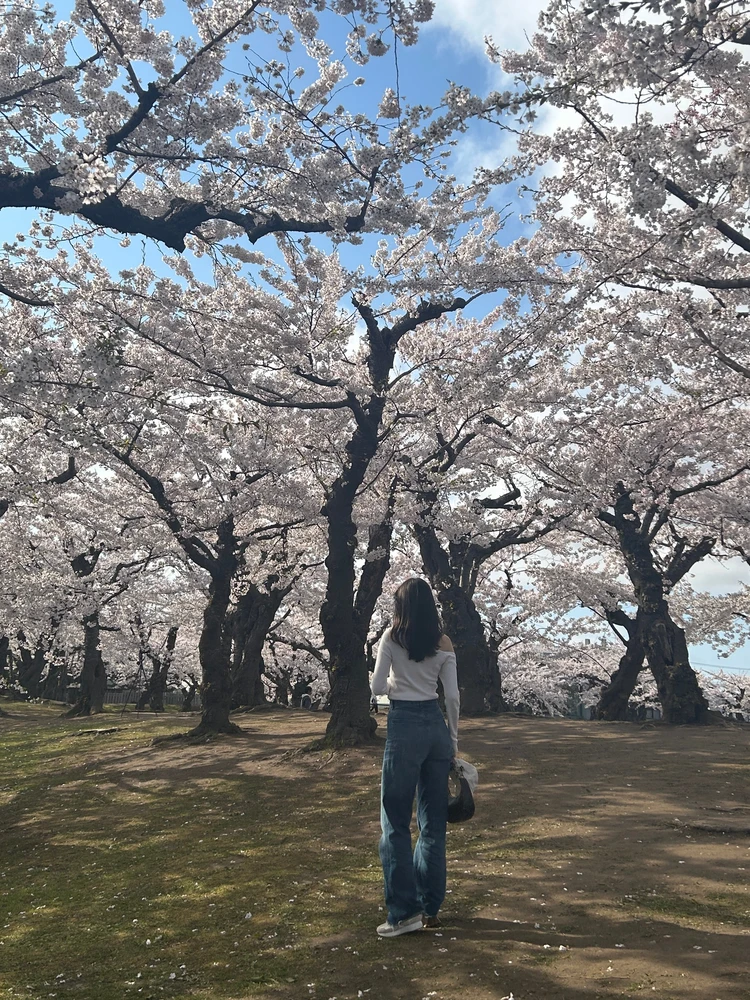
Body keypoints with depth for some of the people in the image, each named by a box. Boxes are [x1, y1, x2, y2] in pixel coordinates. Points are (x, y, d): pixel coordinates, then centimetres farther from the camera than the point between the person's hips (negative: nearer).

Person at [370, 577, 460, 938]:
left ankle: (404, 912, 3)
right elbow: (452, 696, 4)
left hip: (404, 726, -5)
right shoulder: (444, 642, 4)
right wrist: (454, 739, 14)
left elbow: (377, 688, -4)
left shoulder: (393, 637, -5)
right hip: (436, 725, 5)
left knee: (396, 821, 3)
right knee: (434, 820, 12)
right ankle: (430, 908, 20)